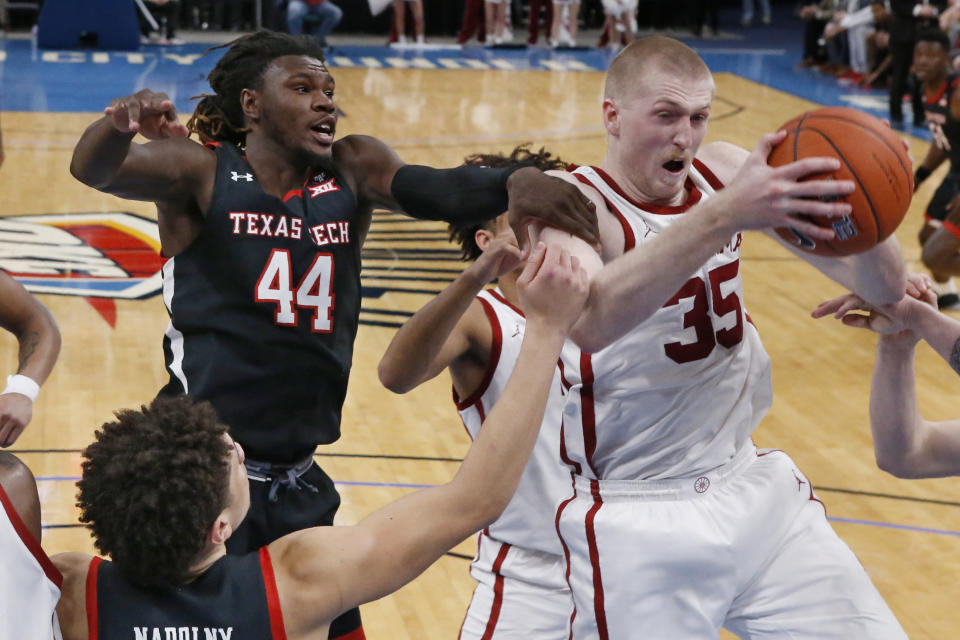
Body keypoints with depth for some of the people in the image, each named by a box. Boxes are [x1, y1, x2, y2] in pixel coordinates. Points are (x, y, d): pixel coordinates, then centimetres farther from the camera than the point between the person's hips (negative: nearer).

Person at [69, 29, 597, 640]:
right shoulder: (201, 172, -6)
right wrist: (119, 126, -45)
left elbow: (434, 190, -14)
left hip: (300, 486, 5)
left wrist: (513, 181, -36)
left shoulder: (351, 171, 3)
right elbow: (95, 170, -21)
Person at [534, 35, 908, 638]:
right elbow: (590, 319, -39)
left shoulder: (727, 171, 1)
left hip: (756, 486, 6)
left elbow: (883, 288, -1)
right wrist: (725, 215, -46)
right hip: (637, 520, -5)